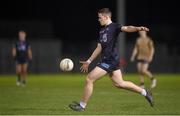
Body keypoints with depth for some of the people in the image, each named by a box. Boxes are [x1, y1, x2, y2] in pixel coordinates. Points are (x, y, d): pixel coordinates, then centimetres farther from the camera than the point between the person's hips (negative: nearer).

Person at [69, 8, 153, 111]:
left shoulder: (114, 27, -7)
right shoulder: (102, 31, 19)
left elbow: (126, 28, -25)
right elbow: (99, 48, 23)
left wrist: (138, 28, -45)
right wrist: (89, 61, 22)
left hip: (110, 60, -9)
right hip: (105, 60, 9)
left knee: (89, 79, -7)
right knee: (119, 83, 13)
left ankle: (82, 105, 4)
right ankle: (144, 92, 22)